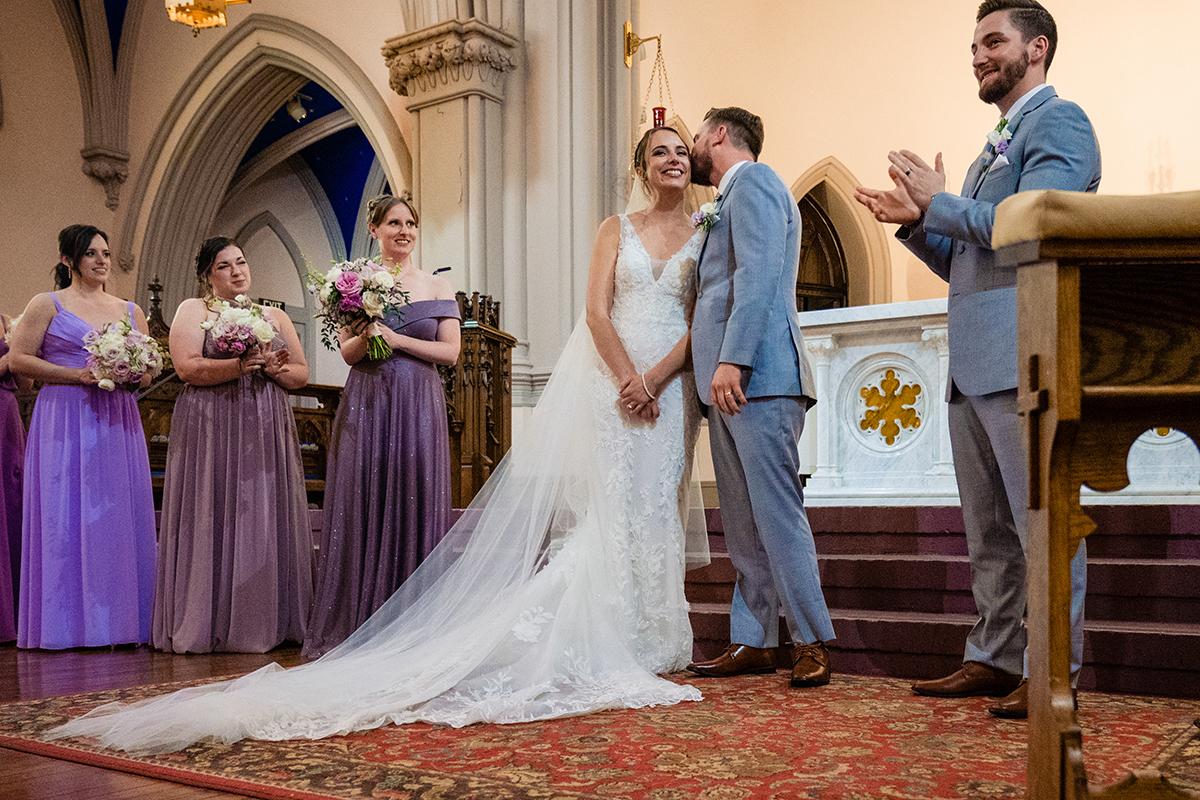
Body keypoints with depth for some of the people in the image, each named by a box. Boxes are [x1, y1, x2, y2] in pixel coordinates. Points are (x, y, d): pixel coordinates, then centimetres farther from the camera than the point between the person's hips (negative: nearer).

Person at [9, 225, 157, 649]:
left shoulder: (130, 311, 16)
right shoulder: (47, 305, 4)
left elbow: (148, 370, 19)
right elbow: (19, 359, -3)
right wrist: (78, 375, -12)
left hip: (117, 424, 4)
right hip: (64, 421, -4)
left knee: (119, 515, 1)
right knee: (66, 515, -6)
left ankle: (118, 620, 7)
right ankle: (69, 622, 0)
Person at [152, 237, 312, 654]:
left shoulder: (275, 316, 18)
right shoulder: (192, 311, 5)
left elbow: (302, 373, 14)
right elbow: (187, 367, -10)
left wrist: (273, 367, -5)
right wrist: (240, 365, -18)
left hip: (267, 432, 4)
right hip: (212, 430, -4)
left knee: (264, 521, 1)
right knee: (213, 520, -6)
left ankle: (265, 621, 5)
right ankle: (208, 623, -1)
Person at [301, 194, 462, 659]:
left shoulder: (437, 286, 10)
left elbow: (450, 351, 1)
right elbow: (348, 353, 4)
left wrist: (397, 339, -9)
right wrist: (366, 335, -16)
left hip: (419, 407, 1)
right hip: (367, 405, 0)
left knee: (415, 504, 0)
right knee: (363, 508, -1)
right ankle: (358, 627, 6)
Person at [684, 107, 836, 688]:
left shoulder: (753, 180, -2)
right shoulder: (730, 200, 28)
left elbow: (758, 273, -16)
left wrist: (733, 360, -23)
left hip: (757, 377, -10)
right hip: (731, 382, 10)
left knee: (775, 512, -10)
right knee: (744, 523, 8)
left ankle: (812, 642, -4)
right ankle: (752, 642, 12)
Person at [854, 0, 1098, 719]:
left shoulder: (1058, 120, -2)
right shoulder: (995, 148, 26)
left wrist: (940, 202, -7)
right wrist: (915, 222, 11)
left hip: (1024, 358, -9)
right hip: (974, 363, 10)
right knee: (990, 530, 12)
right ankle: (995, 659, 21)